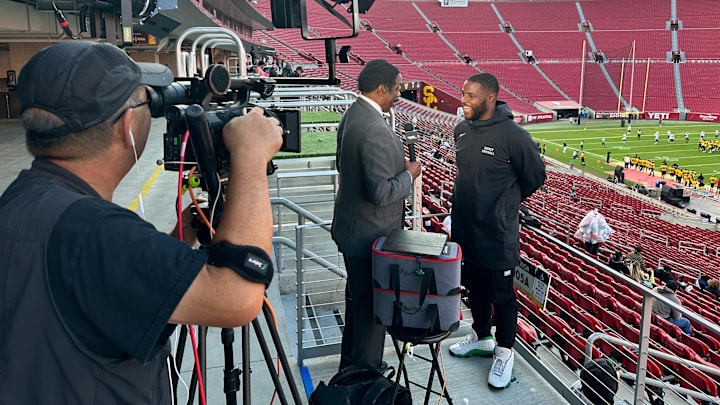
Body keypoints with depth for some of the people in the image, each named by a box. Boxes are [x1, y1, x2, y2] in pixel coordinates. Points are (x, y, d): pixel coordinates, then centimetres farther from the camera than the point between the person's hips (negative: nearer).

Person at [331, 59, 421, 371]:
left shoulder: (351, 115, 5)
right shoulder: (375, 130, -27)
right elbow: (382, 193, -29)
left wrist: (396, 165, 14)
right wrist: (409, 174, -12)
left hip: (351, 226, 10)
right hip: (370, 235, -10)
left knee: (357, 298, 24)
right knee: (371, 307, 6)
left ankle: (350, 364, 42)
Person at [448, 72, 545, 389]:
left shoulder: (513, 135, -19)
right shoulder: (461, 129, 2)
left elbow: (535, 176, -6)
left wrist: (505, 202, 4)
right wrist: (475, 198, 11)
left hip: (497, 234, -6)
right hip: (465, 228, 7)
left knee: (501, 294, 9)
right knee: (475, 286, 22)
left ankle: (504, 352, 28)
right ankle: (481, 337, 43)